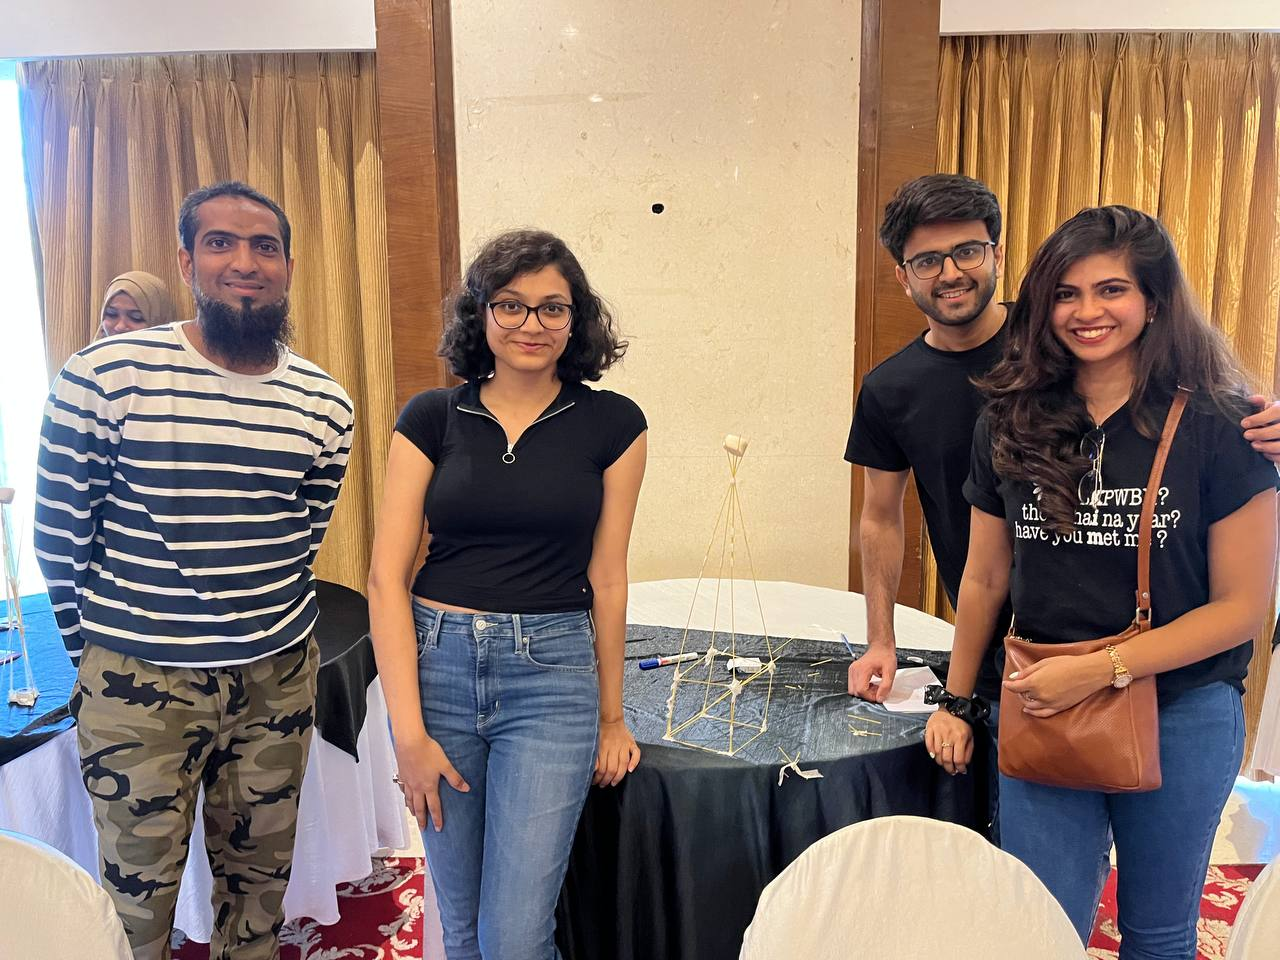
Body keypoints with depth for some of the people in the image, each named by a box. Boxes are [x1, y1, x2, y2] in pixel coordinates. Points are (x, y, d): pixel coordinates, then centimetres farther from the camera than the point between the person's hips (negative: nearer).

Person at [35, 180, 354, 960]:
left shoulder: (326, 404, -1)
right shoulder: (104, 376, -12)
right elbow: (59, 533, -3)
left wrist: (266, 630, 13)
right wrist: (97, 651, 4)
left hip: (279, 676, 3)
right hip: (139, 683, -3)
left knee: (260, 875, 20)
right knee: (139, 894, 14)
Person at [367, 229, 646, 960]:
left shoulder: (612, 424, -1)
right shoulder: (431, 419, 0)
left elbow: (607, 579, 3)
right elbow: (388, 577, -3)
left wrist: (611, 716, 9)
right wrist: (408, 730, -7)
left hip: (553, 678, -1)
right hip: (438, 665, 2)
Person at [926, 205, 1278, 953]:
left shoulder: (1220, 427, -10)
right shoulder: (1013, 422, -1)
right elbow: (985, 580, 5)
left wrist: (1101, 668, -17)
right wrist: (956, 702, 9)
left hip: (1181, 715, -1)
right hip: (1040, 711, 2)